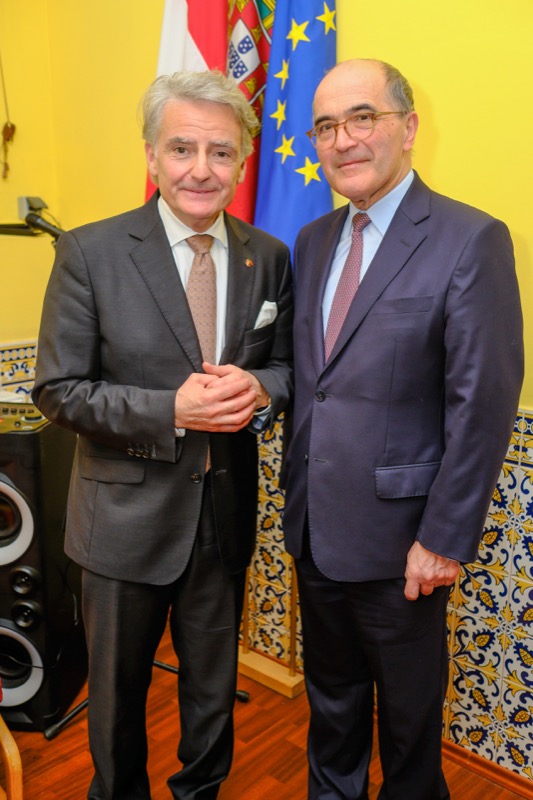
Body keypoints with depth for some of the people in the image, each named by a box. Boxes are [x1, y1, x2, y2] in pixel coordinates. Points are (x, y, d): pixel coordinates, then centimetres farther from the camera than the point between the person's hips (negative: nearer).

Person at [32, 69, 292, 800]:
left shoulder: (269, 258, -1)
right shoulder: (90, 253, -12)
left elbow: (285, 364, 7)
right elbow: (57, 391, -11)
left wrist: (258, 389, -18)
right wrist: (172, 411, -24)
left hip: (226, 513, 3)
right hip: (129, 514, -2)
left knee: (214, 685, 23)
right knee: (118, 690, 20)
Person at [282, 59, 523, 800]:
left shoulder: (472, 240, -14)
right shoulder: (313, 240, 7)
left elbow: (483, 403, -16)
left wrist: (445, 538, -15)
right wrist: (298, 494, 8)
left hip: (399, 538, -5)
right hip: (315, 527, 6)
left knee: (409, 711, 19)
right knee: (330, 696, 26)